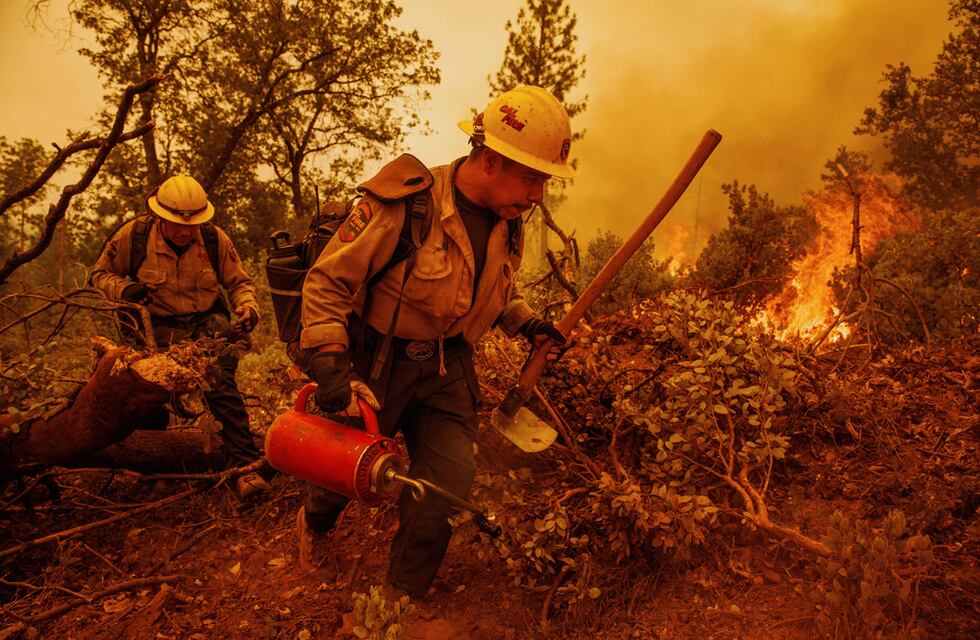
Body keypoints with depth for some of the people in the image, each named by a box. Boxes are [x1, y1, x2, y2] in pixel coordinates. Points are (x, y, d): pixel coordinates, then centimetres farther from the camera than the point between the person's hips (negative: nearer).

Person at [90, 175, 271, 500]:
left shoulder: (214, 238, -4)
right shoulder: (134, 235, -7)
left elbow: (238, 282, 10)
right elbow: (101, 272, 9)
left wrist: (248, 307, -12)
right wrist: (123, 288, -14)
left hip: (206, 324, 0)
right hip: (157, 328, 1)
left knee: (221, 384, -24)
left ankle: (244, 465, -20)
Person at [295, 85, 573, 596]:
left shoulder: (507, 224, -2)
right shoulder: (402, 206, -24)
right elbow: (326, 281, -19)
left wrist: (526, 324, 5)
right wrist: (328, 363, -29)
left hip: (448, 370, 5)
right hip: (376, 365, -4)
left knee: (446, 490, -2)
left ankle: (402, 599, 24)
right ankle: (314, 522, 55)